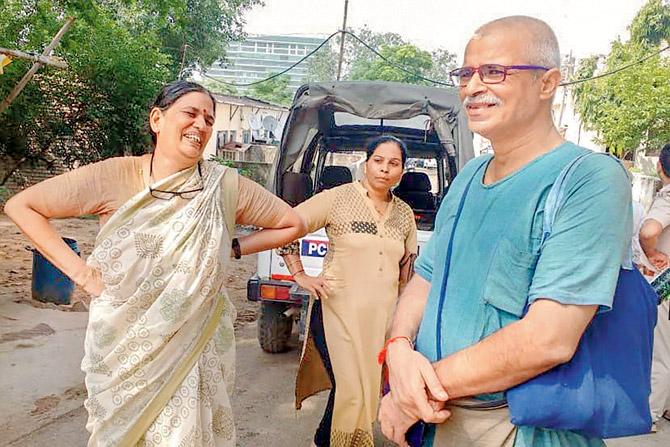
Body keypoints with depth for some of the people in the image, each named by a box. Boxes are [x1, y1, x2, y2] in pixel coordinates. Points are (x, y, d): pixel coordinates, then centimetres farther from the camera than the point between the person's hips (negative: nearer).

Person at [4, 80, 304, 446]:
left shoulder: (225, 186, -7)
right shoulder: (115, 177, -9)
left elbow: (292, 225, 4)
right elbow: (20, 206, -2)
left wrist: (233, 247, -4)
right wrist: (78, 270, -8)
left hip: (193, 347, 0)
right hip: (122, 347, 0)